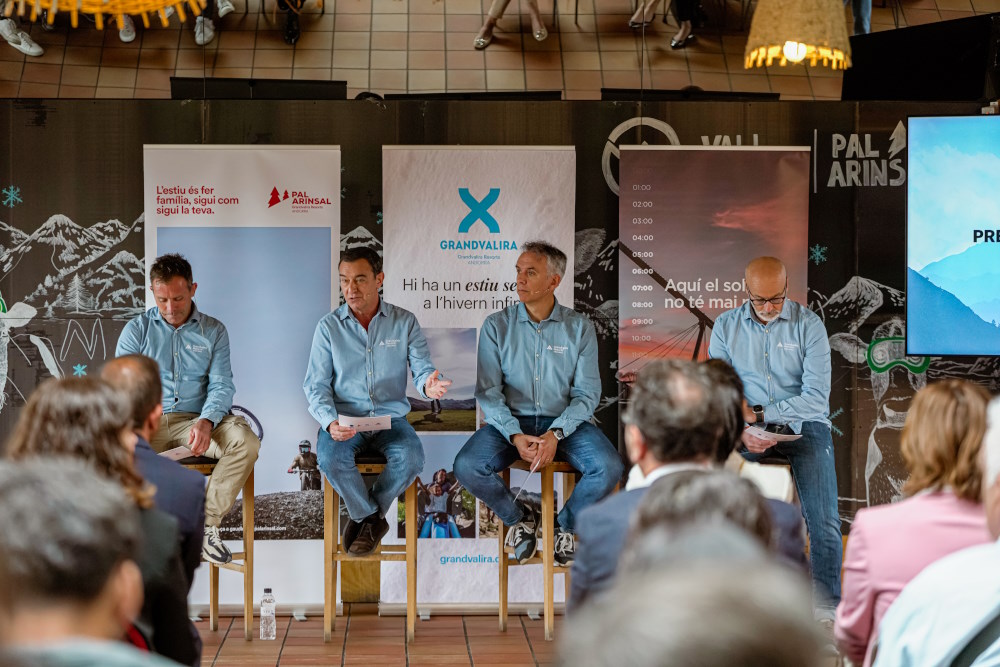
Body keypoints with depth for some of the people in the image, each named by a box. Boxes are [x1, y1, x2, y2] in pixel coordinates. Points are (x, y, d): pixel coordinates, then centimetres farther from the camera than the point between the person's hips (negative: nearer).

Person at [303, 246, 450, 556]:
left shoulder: (404, 322, 3)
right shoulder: (329, 326, 2)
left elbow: (422, 368, -3)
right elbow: (316, 385, -1)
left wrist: (429, 385, -30)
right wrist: (330, 422, -21)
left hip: (390, 418, 0)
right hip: (344, 418, 0)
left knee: (411, 459, -31)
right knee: (330, 460, -32)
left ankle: (364, 515, -2)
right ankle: (373, 517, -4)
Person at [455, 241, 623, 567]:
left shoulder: (579, 328, 2)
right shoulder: (497, 326, 2)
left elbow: (587, 392, -3)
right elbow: (488, 391, -3)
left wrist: (556, 434, -20)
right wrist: (515, 436, -19)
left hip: (565, 422, 0)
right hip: (511, 421, 0)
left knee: (608, 467, -27)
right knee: (467, 466, -27)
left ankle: (566, 525, 4)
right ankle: (518, 517, 4)